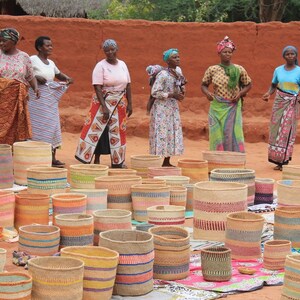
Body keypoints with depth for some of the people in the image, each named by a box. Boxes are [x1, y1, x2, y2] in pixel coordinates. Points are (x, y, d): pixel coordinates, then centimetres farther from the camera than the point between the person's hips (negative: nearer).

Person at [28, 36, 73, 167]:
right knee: (39, 127, -5)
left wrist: (67, 79, 6)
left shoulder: (51, 63, 12)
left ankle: (52, 158, 13)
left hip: (51, 99, 7)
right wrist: (35, 77, -22)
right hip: (37, 98, -7)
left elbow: (59, 74, 27)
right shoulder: (32, 60, -9)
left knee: (53, 126, 7)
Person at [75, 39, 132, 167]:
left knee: (118, 131, 8)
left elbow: (128, 85, 11)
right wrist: (104, 107, -22)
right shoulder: (101, 66, -9)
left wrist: (129, 104, 5)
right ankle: (96, 160, 4)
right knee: (100, 131, -4)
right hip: (104, 102, -5)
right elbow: (97, 88, -15)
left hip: (120, 104, 5)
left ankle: (116, 161, 17)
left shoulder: (122, 65, 7)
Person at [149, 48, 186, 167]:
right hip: (162, 108, -8)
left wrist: (181, 92, -1)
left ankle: (167, 162, 18)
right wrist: (172, 95, -22)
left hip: (173, 107, 8)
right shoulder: (163, 75, -18)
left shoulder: (178, 71, 6)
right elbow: (155, 92, -20)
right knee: (162, 134, -7)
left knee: (173, 134, 9)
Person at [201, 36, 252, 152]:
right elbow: (204, 85, 12)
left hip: (233, 108, 0)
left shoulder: (239, 69, 1)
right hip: (217, 107, 0)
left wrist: (240, 93, -6)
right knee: (217, 135, 1)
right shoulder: (212, 69, 1)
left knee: (233, 134, -2)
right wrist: (207, 93, -9)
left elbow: (248, 85, 12)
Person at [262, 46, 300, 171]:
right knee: (276, 129, 4)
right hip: (279, 102, 3)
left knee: (287, 131, -5)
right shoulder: (278, 70, 5)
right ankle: (277, 159, 12)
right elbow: (273, 86, 10)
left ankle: (283, 159, -3)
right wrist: (268, 94, -10)